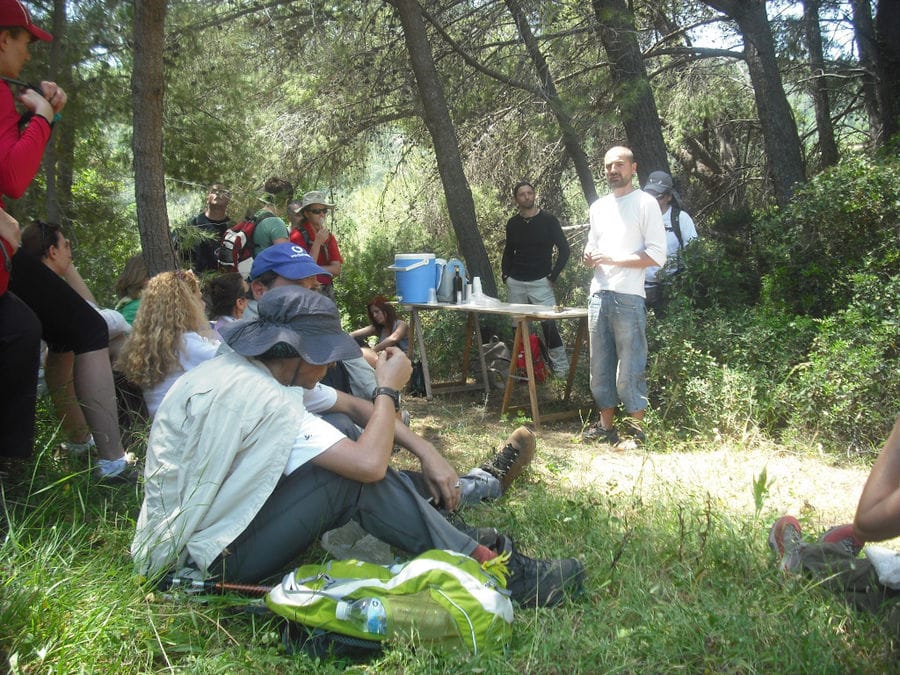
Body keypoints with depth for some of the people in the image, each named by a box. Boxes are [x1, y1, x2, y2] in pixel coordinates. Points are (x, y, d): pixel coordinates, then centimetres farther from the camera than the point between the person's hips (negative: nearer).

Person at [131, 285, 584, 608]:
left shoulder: (233, 369, 4)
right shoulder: (262, 399, -26)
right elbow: (370, 463, -29)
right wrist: (389, 388, -13)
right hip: (219, 557, -9)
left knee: (348, 446, 4)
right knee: (358, 473, -19)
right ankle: (491, 570, -13)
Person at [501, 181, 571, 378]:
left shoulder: (548, 220, -2)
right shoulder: (512, 223, 9)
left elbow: (564, 250, -1)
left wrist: (553, 275, -6)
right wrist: (506, 274, 10)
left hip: (540, 282, -4)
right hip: (515, 283, 4)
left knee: (548, 323, -12)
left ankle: (561, 368, -6)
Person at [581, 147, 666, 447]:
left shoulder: (645, 203, -2)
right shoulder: (598, 206, 17)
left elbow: (657, 255, -9)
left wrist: (613, 259, -14)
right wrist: (589, 259, 2)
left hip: (628, 297, -7)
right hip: (598, 294, 7)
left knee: (629, 368, -5)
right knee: (600, 365, 10)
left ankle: (637, 430, 3)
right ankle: (606, 425, 19)